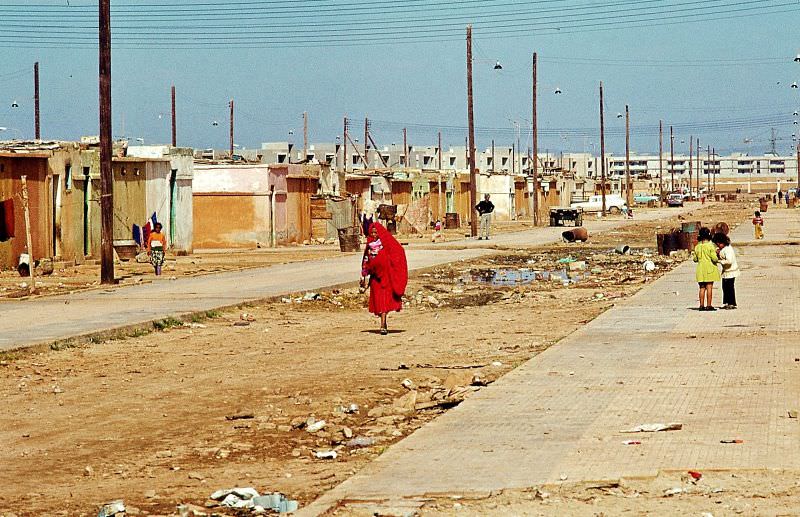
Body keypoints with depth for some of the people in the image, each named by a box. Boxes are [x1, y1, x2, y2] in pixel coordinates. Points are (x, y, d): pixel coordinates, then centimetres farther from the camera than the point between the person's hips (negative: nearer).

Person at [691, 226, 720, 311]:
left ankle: (701, 305, 7)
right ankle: (709, 305, -3)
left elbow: (695, 259, 8)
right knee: (709, 287, -1)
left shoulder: (697, 247, 2)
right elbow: (714, 258, -15)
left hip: (700, 269, 4)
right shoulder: (710, 246, -11)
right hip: (709, 268, -4)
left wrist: (693, 255, 27)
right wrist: (717, 259, 6)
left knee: (702, 288, 9)